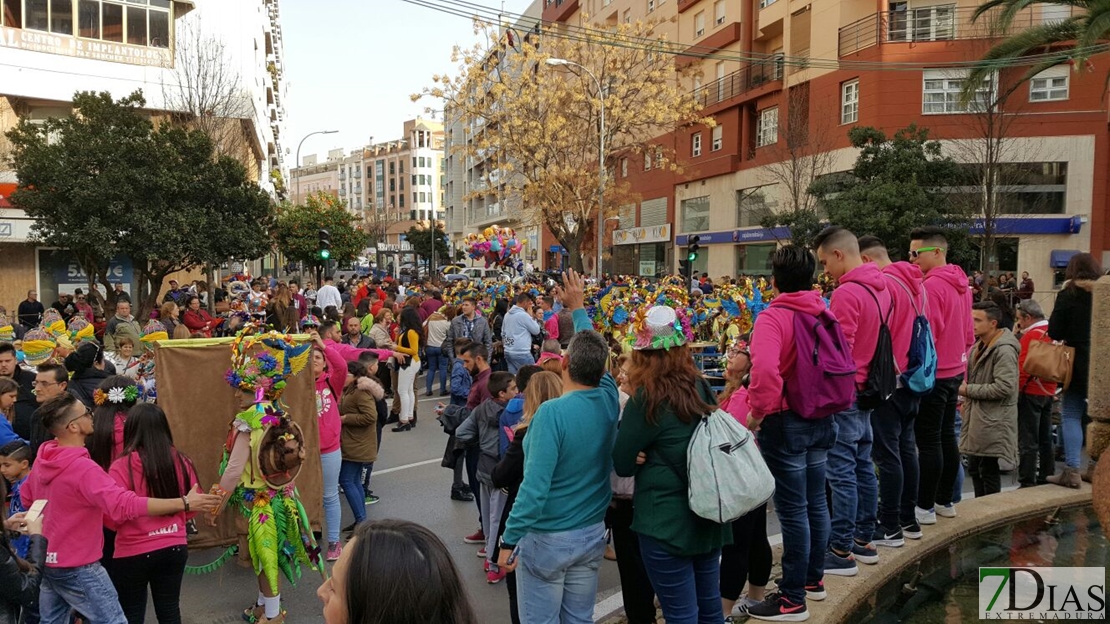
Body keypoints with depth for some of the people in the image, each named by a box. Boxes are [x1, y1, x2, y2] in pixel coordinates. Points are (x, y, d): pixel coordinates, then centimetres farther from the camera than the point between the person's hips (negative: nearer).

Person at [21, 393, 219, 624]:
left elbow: (27, 497, 19)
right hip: (76, 567, -9)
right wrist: (184, 503, -42)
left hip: (45, 561, 9)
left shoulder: (42, 458, 0)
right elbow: (125, 505, -41)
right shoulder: (82, 468, -29)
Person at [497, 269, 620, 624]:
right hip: (592, 532, 6)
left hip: (547, 538, -6)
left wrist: (509, 539, -16)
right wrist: (578, 308, 25)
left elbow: (534, 486, -25)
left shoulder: (552, 412, -23)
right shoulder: (609, 398, -6)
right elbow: (594, 349, 13)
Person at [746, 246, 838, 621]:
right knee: (816, 502, 18)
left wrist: (758, 411, -20)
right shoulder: (824, 314, 5)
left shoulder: (772, 317, -18)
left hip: (786, 422, -8)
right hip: (821, 419, 8)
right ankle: (814, 579, 33)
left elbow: (764, 370, -33)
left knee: (792, 509, 0)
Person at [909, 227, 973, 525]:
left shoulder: (931, 286, -18)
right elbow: (968, 334, 15)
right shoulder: (961, 285, 10)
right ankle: (944, 501, 23)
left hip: (932, 374, -9)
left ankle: (925, 507, 4)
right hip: (954, 371, 9)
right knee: (947, 436, 14)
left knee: (928, 441, -3)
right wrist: (959, 356, 21)